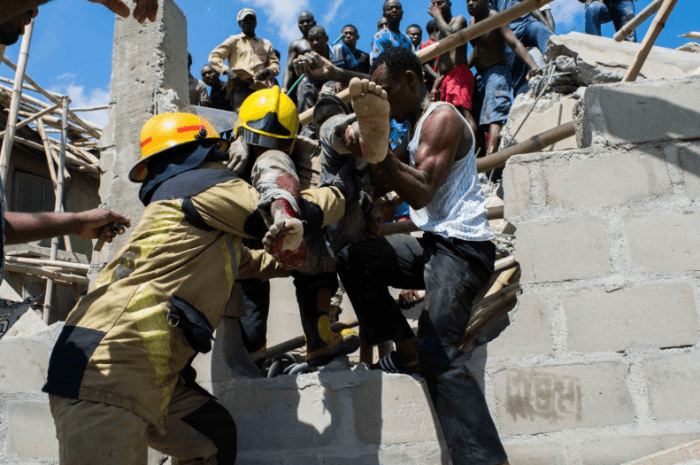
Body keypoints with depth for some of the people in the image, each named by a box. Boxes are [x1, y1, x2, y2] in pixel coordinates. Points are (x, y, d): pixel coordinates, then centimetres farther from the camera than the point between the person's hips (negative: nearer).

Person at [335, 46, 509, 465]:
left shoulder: (442, 117, -9)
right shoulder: (420, 125, 22)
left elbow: (421, 192, -22)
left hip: (463, 247, -10)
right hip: (434, 243, 10)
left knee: (438, 351, -21)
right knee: (353, 259, 2)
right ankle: (407, 351, 4)